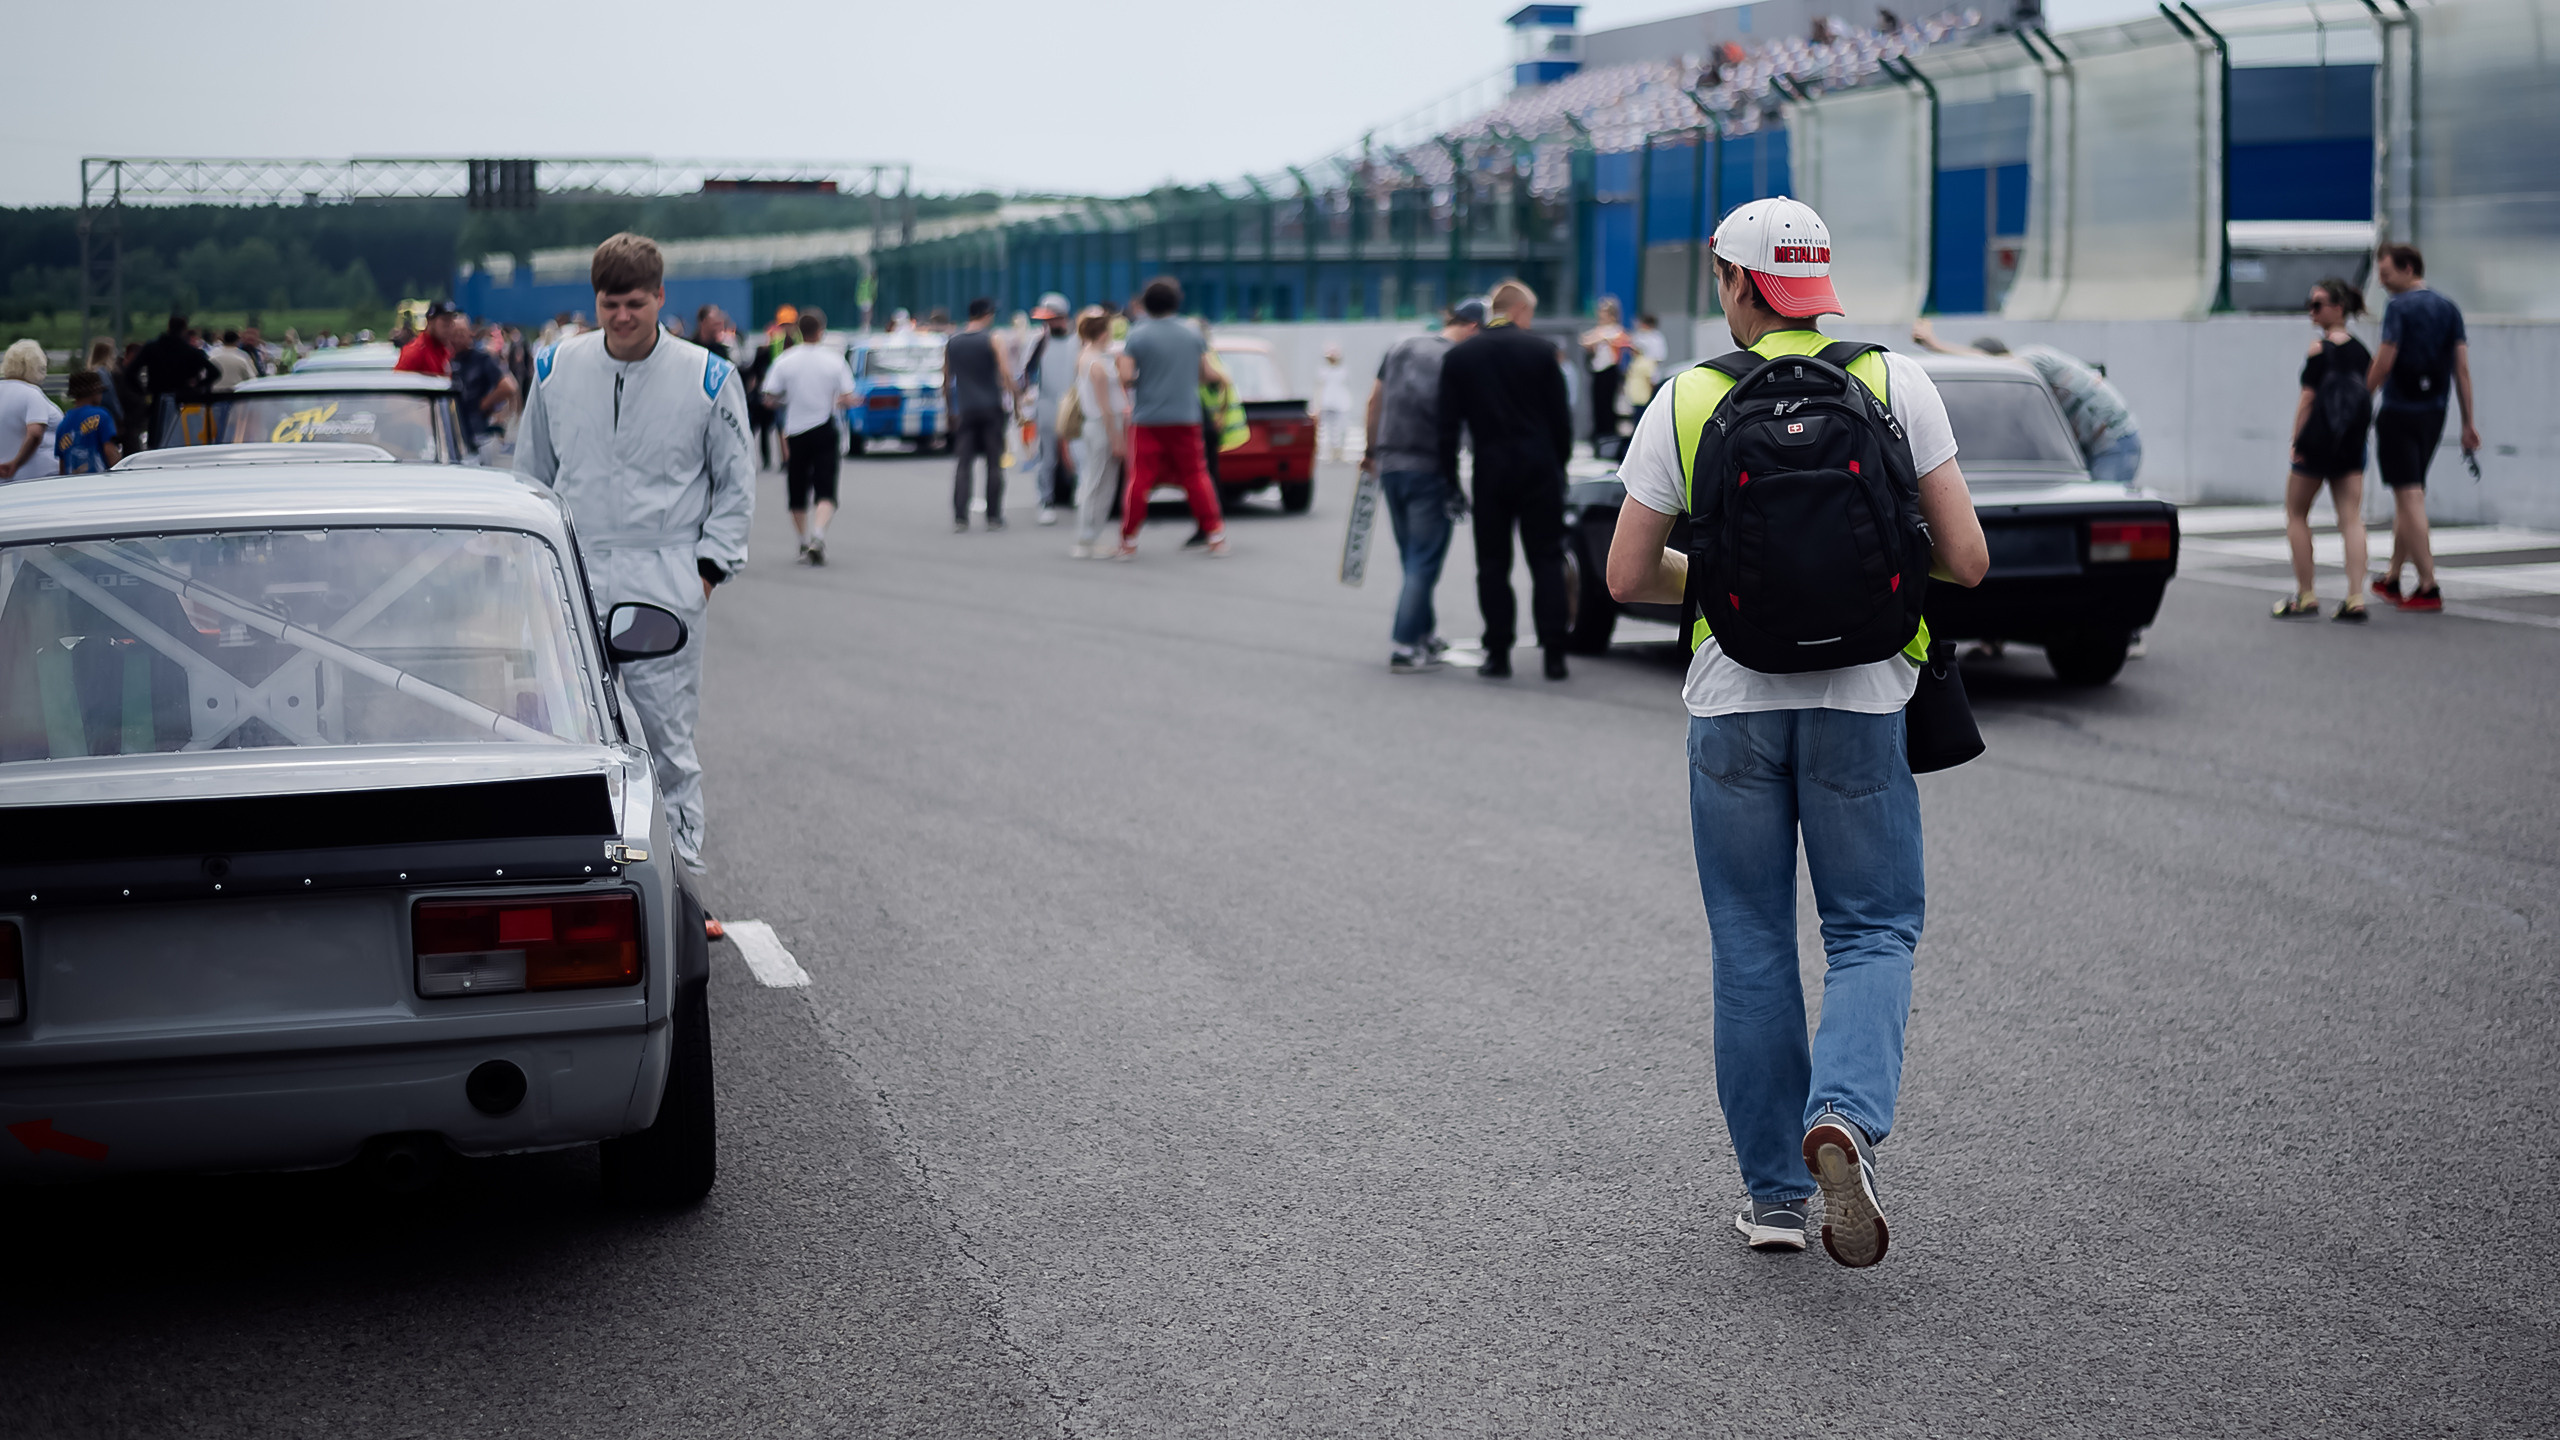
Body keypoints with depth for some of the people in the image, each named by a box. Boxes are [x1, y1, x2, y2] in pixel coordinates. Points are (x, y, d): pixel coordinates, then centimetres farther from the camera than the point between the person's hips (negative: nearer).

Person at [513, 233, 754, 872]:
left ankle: (682, 866, 7)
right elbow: (531, 475, 18)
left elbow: (737, 484, 7)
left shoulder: (707, 378, -1)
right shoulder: (556, 369, 7)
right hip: (572, 587, 2)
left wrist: (708, 567, -2)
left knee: (667, 738, 0)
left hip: (666, 589, -2)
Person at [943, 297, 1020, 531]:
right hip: (991, 408, -3)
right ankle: (994, 517, 4)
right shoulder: (994, 339, -4)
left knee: (963, 464, 3)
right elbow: (1005, 374, -12)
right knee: (994, 464, 4)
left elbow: (946, 380, 13)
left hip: (965, 410, 3)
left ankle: (960, 517, -7)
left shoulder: (952, 343, 8)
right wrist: (1016, 395, 2)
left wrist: (949, 410, 22)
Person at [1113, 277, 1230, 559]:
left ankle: (1129, 542, 1)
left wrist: (1140, 382, 9)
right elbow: (1210, 374, 7)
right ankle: (1216, 537, 10)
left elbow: (1125, 377, -12)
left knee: (1139, 479, 0)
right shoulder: (1192, 335, 4)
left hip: (1147, 419, -3)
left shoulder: (1136, 336, -6)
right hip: (1186, 418, 3)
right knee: (1195, 476, 10)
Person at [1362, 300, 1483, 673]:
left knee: (1413, 558, 18)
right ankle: (1404, 648, -4)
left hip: (1390, 466, 6)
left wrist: (1371, 449, 22)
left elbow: (1375, 400, 14)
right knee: (1424, 562, 0)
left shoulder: (1402, 347, 8)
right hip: (1430, 471, -6)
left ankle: (1425, 634, 28)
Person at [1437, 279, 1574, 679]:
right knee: (1546, 560, 4)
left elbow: (1448, 424, 2)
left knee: (1492, 564, 7)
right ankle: (1554, 654, 0)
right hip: (1538, 467, -1)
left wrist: (1450, 479, 7)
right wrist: (1559, 465, 13)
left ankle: (1498, 654, 4)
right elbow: (1561, 417, 1)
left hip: (1490, 470, 1)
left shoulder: (1458, 356, 3)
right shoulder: (1540, 350, -2)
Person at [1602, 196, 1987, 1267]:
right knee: (1872, 931, 10)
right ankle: (1846, 1118, -17)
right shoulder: (1896, 383, -1)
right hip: (1861, 698, 0)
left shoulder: (1687, 402, -1)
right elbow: (1965, 560, -4)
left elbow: (1627, 576, 1)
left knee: (1752, 946, 12)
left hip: (1732, 702, 1)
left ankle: (1775, 1191, 16)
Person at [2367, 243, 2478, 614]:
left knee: (2410, 497, -6)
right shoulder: (2449, 309, 9)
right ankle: (2392, 579, 27)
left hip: (2399, 413, -7)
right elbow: (2462, 368, 7)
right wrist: (2468, 423, 8)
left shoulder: (2399, 308, -10)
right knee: (2408, 495, 18)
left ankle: (2429, 587, -10)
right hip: (2433, 414, 7)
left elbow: (2384, 364, -15)